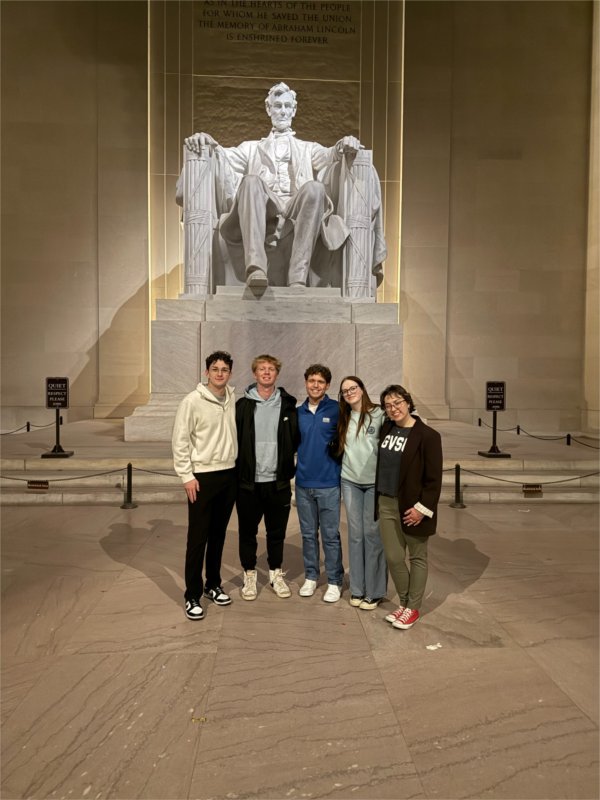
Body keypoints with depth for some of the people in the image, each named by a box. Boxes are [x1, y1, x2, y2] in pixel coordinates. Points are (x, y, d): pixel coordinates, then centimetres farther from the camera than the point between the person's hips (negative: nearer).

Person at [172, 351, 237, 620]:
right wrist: (187, 476, -13)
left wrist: (237, 466, 8)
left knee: (218, 535, 15)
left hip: (229, 475, 5)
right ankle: (192, 596, 13)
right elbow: (180, 441, -11)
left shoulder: (233, 400, 4)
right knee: (198, 538, 1)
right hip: (202, 477, -5)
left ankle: (213, 585, 30)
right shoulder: (192, 401, -12)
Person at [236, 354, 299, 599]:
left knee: (277, 532, 13)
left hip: (278, 482, 1)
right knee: (248, 531, 11)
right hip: (249, 481, -1)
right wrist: (237, 472, -4)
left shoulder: (287, 405, 3)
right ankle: (249, 575, 28)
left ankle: (276, 574, 31)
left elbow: (295, 440, 5)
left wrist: (289, 469, 1)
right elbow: (233, 439, -1)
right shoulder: (243, 405, -1)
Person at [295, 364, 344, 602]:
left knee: (330, 535, 5)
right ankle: (310, 576, 30)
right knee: (308, 533, 15)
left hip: (328, 483, -4)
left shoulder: (336, 410, -7)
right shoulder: (299, 412, 5)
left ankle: (334, 582, 19)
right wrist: (294, 467, 9)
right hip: (303, 482, 4)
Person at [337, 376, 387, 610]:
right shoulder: (344, 419, 11)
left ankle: (374, 591, 14)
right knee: (355, 534, 9)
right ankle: (357, 589, 21)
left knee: (373, 534, 1)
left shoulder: (379, 415, -7)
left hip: (375, 482, -4)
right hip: (350, 482, 4)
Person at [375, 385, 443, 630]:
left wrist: (422, 507, -16)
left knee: (417, 558, 11)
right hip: (386, 503, 5)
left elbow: (434, 478, -14)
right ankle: (404, 603, 30)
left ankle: (413, 608, 25)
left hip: (412, 507, -5)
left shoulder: (427, 435, -13)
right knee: (393, 558, 11)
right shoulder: (386, 429, 4)